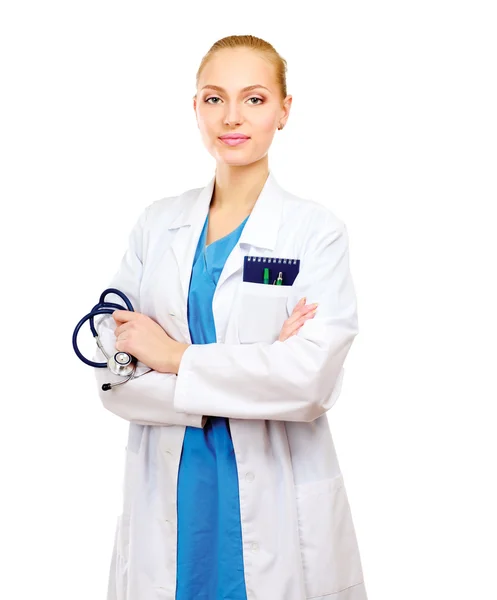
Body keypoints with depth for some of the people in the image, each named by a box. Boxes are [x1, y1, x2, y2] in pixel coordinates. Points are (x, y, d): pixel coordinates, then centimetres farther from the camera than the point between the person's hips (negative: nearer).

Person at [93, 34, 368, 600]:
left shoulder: (317, 230, -4)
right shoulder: (157, 224, 4)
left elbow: (312, 376, -17)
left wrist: (175, 357, -13)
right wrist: (254, 376, -15)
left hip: (277, 502, -2)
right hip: (167, 494, 3)